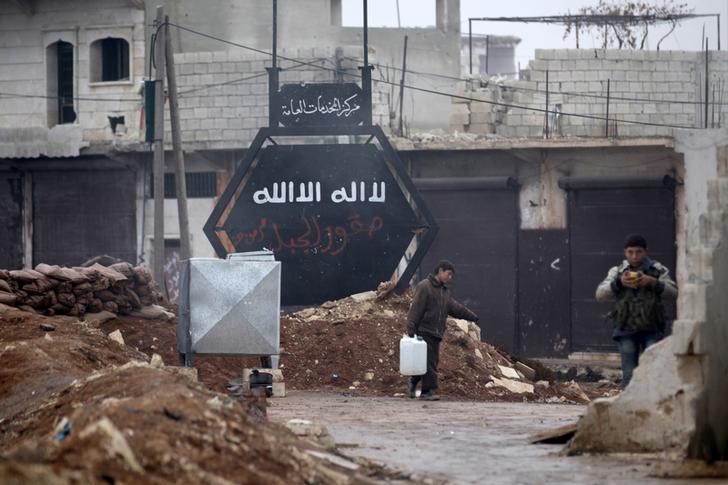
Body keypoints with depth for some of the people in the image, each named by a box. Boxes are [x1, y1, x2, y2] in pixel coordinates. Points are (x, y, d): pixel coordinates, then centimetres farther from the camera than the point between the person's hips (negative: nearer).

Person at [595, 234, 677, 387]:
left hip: (651, 330, -1)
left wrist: (653, 283, -20)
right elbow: (600, 294, -1)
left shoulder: (658, 270, 6)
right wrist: (618, 282, -17)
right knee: (629, 374, 1)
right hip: (626, 329, 1)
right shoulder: (617, 272, 9)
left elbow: (673, 291, -5)